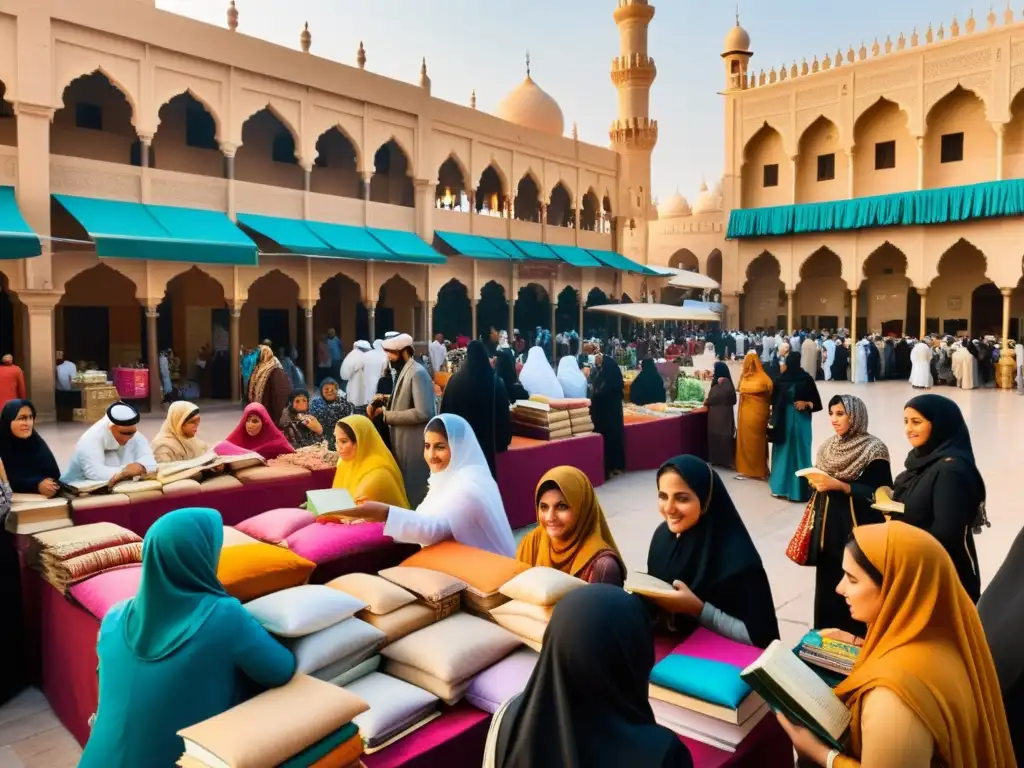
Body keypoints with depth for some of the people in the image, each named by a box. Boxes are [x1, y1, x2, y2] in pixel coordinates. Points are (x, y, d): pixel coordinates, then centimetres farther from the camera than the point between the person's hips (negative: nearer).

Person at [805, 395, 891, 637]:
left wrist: (840, 485, -21)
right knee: (827, 585, 11)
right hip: (828, 526, 6)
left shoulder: (873, 450, -10)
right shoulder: (829, 446, 9)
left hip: (859, 530, -6)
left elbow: (881, 494, -15)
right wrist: (816, 481, -4)